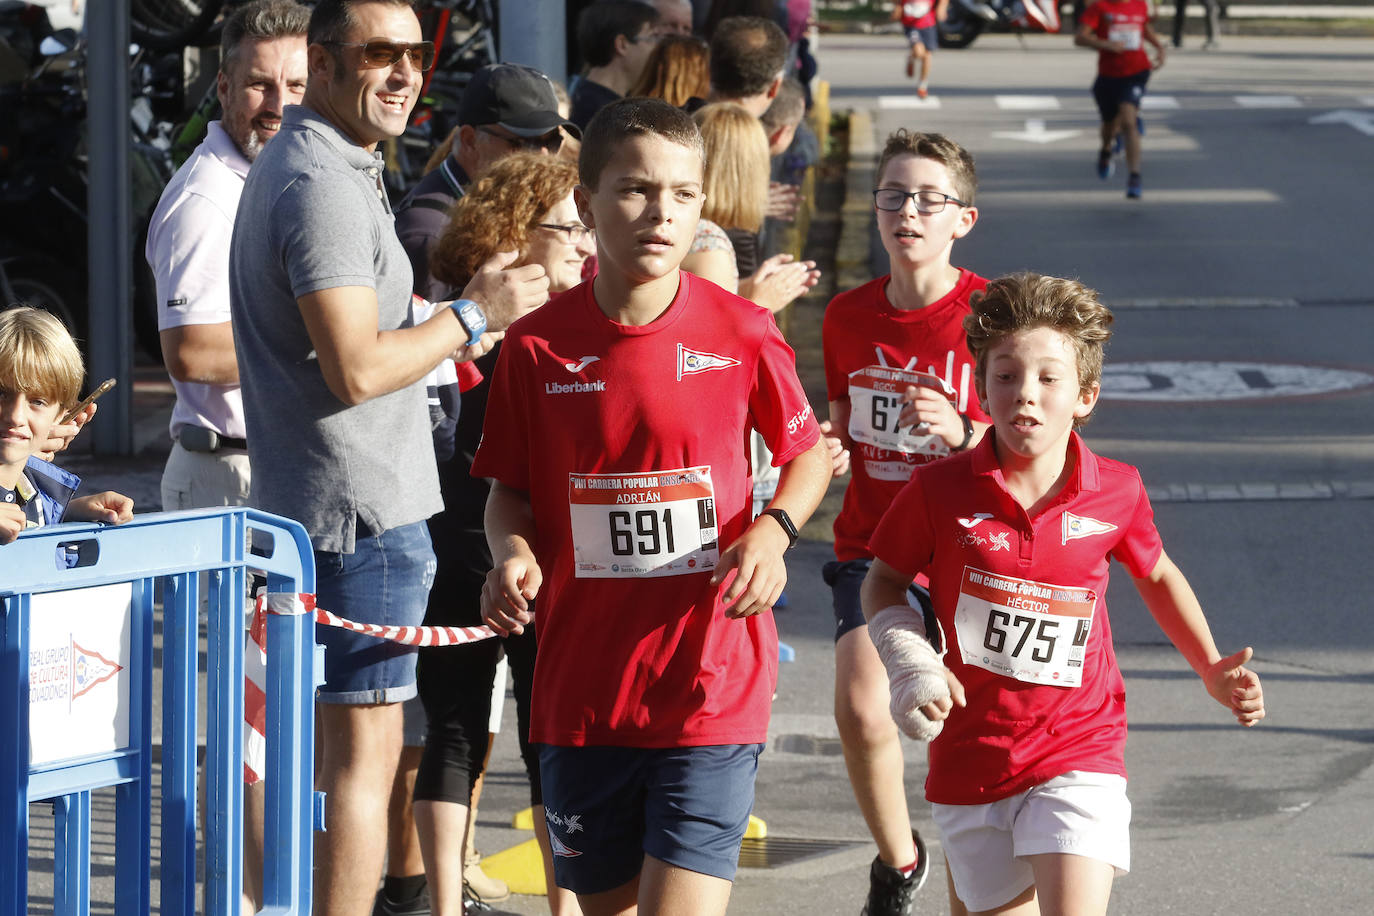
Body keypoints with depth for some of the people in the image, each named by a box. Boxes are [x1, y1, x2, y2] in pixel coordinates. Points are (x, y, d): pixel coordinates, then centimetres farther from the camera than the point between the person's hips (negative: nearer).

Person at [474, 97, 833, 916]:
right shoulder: (538, 348, -1)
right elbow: (511, 491, 11)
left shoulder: (741, 334, -3)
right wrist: (513, 556, -10)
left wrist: (773, 530, -8)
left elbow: (809, 454, 11)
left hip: (711, 687, -2)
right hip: (581, 688, 3)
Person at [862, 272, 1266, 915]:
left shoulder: (1115, 492, -5)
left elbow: (1155, 573, 16)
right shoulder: (940, 491, -9)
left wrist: (1211, 669, 10)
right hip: (971, 759, 1)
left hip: (1078, 751, -1)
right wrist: (910, 663, -11)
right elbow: (883, 582, 6)